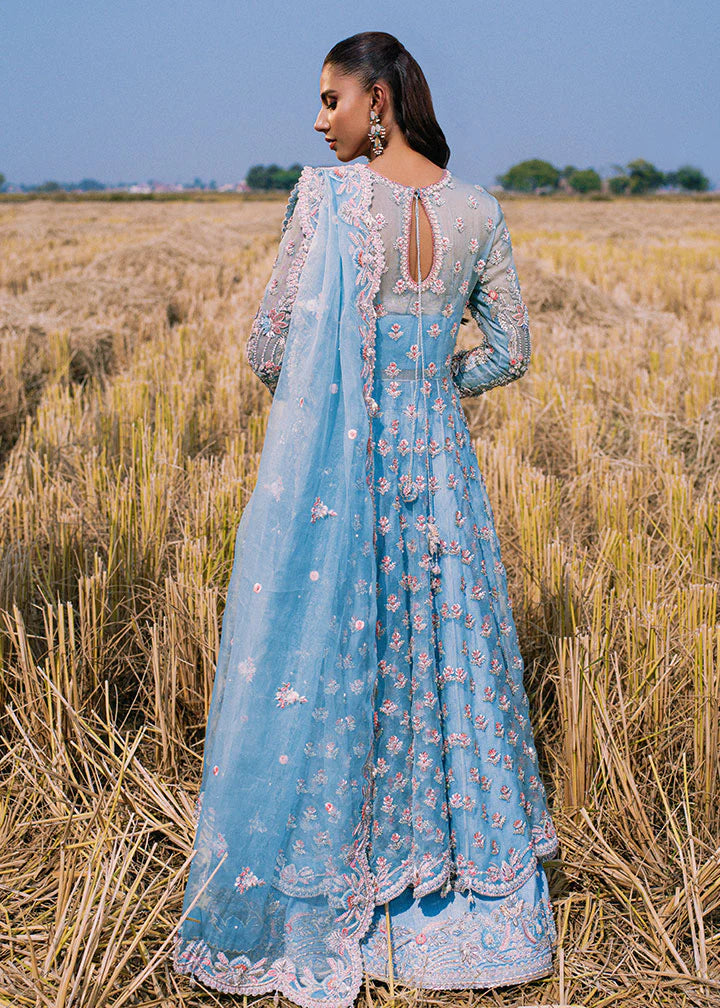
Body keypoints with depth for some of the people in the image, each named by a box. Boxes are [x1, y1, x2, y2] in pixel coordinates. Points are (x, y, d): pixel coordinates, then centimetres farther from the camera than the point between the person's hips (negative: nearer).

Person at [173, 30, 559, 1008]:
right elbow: (508, 352, 10)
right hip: (437, 458, 4)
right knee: (444, 661, 15)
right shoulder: (480, 210, 3)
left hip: (332, 465, -4)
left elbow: (270, 346, -9)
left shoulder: (327, 195, -11)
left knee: (318, 676, 7)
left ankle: (309, 910, 20)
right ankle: (474, 902, 28)